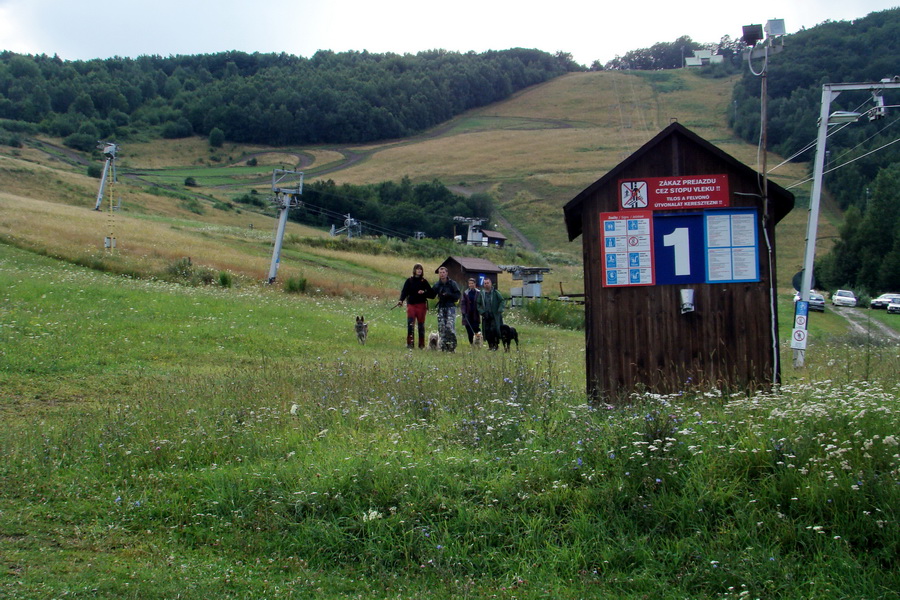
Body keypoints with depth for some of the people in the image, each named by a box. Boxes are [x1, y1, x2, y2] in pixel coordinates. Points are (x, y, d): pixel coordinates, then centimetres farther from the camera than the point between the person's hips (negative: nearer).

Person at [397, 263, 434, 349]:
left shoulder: (424, 282, 5)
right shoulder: (409, 281, 5)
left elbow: (432, 295, 5)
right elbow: (404, 291, -5)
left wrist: (424, 293, -13)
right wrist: (401, 300, -22)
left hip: (421, 305, 1)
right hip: (411, 304, -1)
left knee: (421, 325, 5)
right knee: (410, 324, -11)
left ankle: (421, 344, 13)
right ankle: (410, 343, -8)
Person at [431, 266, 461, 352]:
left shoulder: (452, 283, 1)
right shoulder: (437, 285, 11)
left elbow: (458, 295, -2)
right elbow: (432, 295, 13)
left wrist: (448, 294, -15)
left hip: (450, 307, -4)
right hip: (441, 308, 4)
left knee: (450, 327, -15)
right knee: (441, 328, 0)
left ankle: (452, 346, -6)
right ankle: (443, 346, 7)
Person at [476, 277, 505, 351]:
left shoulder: (495, 293, 1)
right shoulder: (481, 294, 8)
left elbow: (502, 301, 2)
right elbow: (478, 305, 11)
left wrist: (499, 310, -10)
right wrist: (482, 312, -3)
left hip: (495, 316, -3)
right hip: (486, 316, 3)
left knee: (494, 329, -14)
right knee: (487, 331, 0)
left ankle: (496, 344, -1)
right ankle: (490, 345, 11)